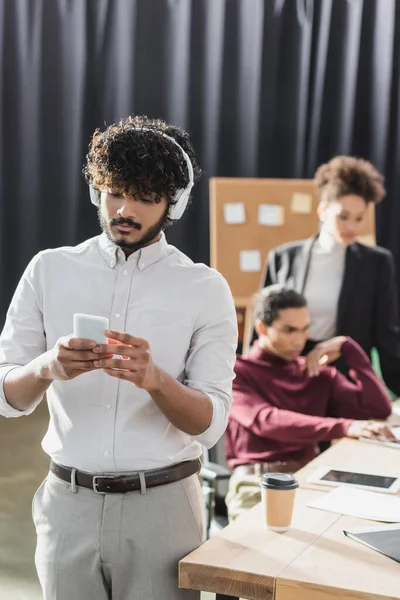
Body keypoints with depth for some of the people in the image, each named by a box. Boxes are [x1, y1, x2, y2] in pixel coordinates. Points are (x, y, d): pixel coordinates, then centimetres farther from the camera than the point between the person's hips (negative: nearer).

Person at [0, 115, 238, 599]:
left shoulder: (206, 289, -3)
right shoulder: (49, 270, 1)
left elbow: (210, 423, -9)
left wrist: (154, 379, -29)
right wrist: (47, 367, -26)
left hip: (161, 505, -1)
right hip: (69, 503, 2)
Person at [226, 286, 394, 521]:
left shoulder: (318, 373, 18)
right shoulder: (236, 372, 2)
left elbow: (379, 408, 10)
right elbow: (266, 421, -17)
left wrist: (348, 348, 6)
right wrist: (343, 427, -27)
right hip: (257, 481, -4)